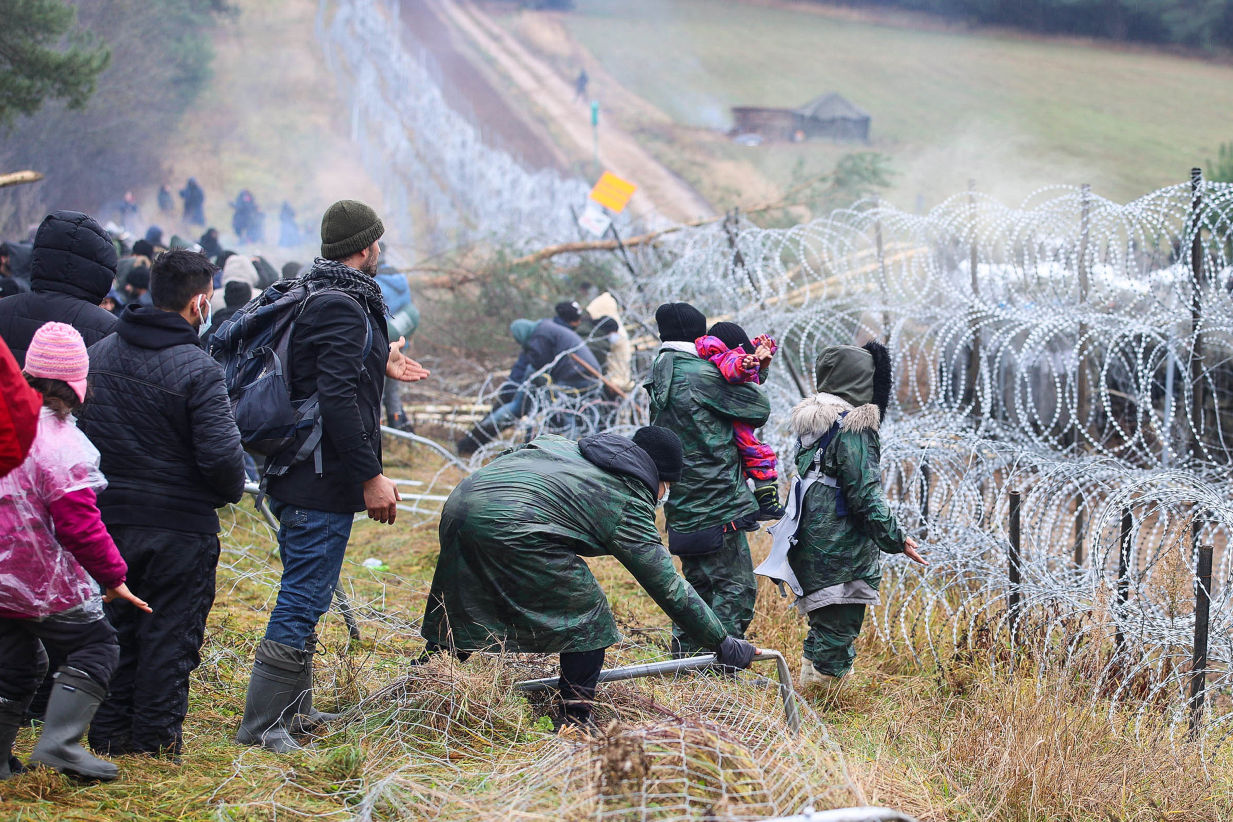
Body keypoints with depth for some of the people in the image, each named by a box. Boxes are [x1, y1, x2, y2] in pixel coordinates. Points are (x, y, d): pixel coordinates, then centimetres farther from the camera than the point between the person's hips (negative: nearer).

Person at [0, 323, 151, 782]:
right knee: (95, 646, 8)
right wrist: (113, 577, -8)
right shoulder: (60, 443, -20)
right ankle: (59, 742, -5)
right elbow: (80, 525, -19)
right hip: (43, 582, -7)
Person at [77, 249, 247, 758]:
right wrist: (233, 490, -1)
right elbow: (221, 454, -21)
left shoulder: (97, 354, 3)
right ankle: (156, 740, 9)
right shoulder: (197, 370, -17)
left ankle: (109, 734, 20)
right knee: (170, 634, 5)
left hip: (107, 519, 6)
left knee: (114, 626, 16)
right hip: (179, 525, -5)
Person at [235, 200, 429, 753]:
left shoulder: (312, 297, 13)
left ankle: (293, 709, 31)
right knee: (304, 599, -6)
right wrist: (371, 476, -22)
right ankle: (261, 725, -3)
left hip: (297, 476, 11)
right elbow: (337, 400, -25)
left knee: (305, 596, 20)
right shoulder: (343, 307, -18)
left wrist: (379, 365, 33)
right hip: (324, 481, -11)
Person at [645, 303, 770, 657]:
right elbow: (760, 408, -8)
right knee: (737, 587, -4)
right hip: (717, 505, -9)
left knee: (700, 584, 19)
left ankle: (684, 656, 22)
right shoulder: (701, 375, -13)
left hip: (683, 505, 9)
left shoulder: (660, 380, 13)